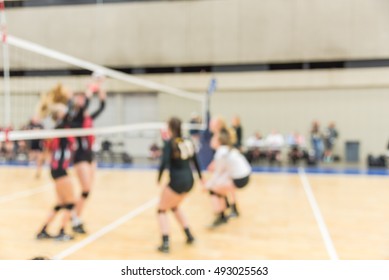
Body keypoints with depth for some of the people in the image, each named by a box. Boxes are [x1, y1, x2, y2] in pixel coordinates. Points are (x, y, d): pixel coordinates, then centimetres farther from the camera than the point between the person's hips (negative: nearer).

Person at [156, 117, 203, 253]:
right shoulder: (188, 142, 8)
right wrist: (200, 177, 27)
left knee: (162, 210, 10)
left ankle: (165, 244, 0)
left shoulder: (169, 143, -9)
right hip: (189, 181, 7)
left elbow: (164, 162, -20)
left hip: (176, 182, -7)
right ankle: (189, 235, 26)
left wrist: (159, 178, -7)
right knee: (174, 206, 29)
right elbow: (195, 161, 16)